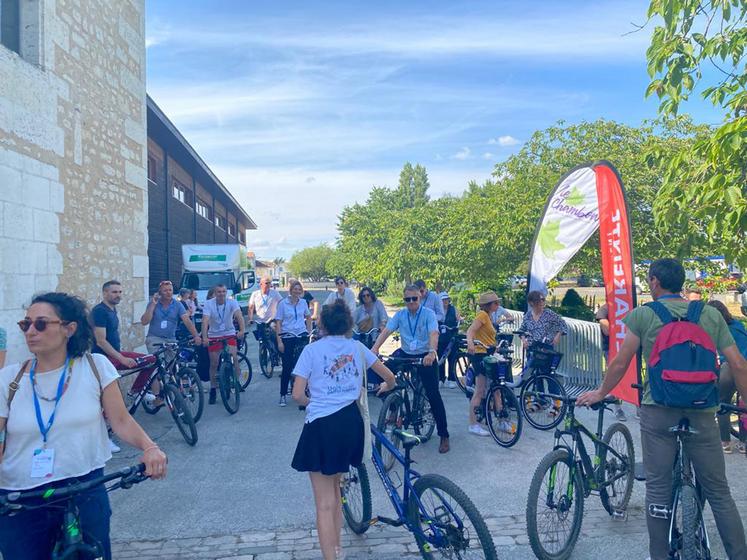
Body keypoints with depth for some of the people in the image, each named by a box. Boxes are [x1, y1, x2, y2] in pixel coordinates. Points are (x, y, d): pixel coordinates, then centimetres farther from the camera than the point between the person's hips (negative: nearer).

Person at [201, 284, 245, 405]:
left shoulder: (232, 302, -12)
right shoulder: (208, 304, -13)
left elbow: (239, 316, -27)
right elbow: (205, 321, -23)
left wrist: (242, 330, -44)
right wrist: (204, 337, -37)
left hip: (229, 334, 0)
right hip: (214, 336, 0)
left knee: (233, 357, -19)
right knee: (214, 364, 3)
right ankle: (213, 391, 16)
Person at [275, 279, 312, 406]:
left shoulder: (303, 302, 5)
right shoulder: (283, 303, -4)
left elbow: (308, 317, 21)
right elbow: (278, 323, -5)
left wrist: (309, 332, 12)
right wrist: (279, 341, -10)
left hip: (302, 336, 3)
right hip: (287, 337, -3)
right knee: (287, 367, -1)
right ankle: (283, 395, 9)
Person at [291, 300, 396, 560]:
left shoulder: (312, 349, -2)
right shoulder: (357, 347, 8)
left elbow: (297, 395, -6)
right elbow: (390, 377, 17)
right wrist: (384, 387, 39)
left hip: (321, 425, -5)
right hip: (351, 422, 5)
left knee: (324, 502, 3)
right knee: (334, 488, 26)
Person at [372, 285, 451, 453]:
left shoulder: (429, 314, -11)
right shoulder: (400, 315, -1)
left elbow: (433, 334, -27)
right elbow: (385, 331, -12)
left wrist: (432, 353, -46)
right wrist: (374, 348, -30)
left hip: (425, 357, -4)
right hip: (405, 354, 4)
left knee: (433, 394, -8)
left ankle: (444, 436, 3)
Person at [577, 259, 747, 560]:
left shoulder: (642, 314, -2)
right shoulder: (711, 314, 5)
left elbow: (620, 363, -1)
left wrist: (600, 393, 13)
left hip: (657, 410, -2)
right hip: (701, 411, 2)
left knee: (658, 487, 8)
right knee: (718, 491, 12)